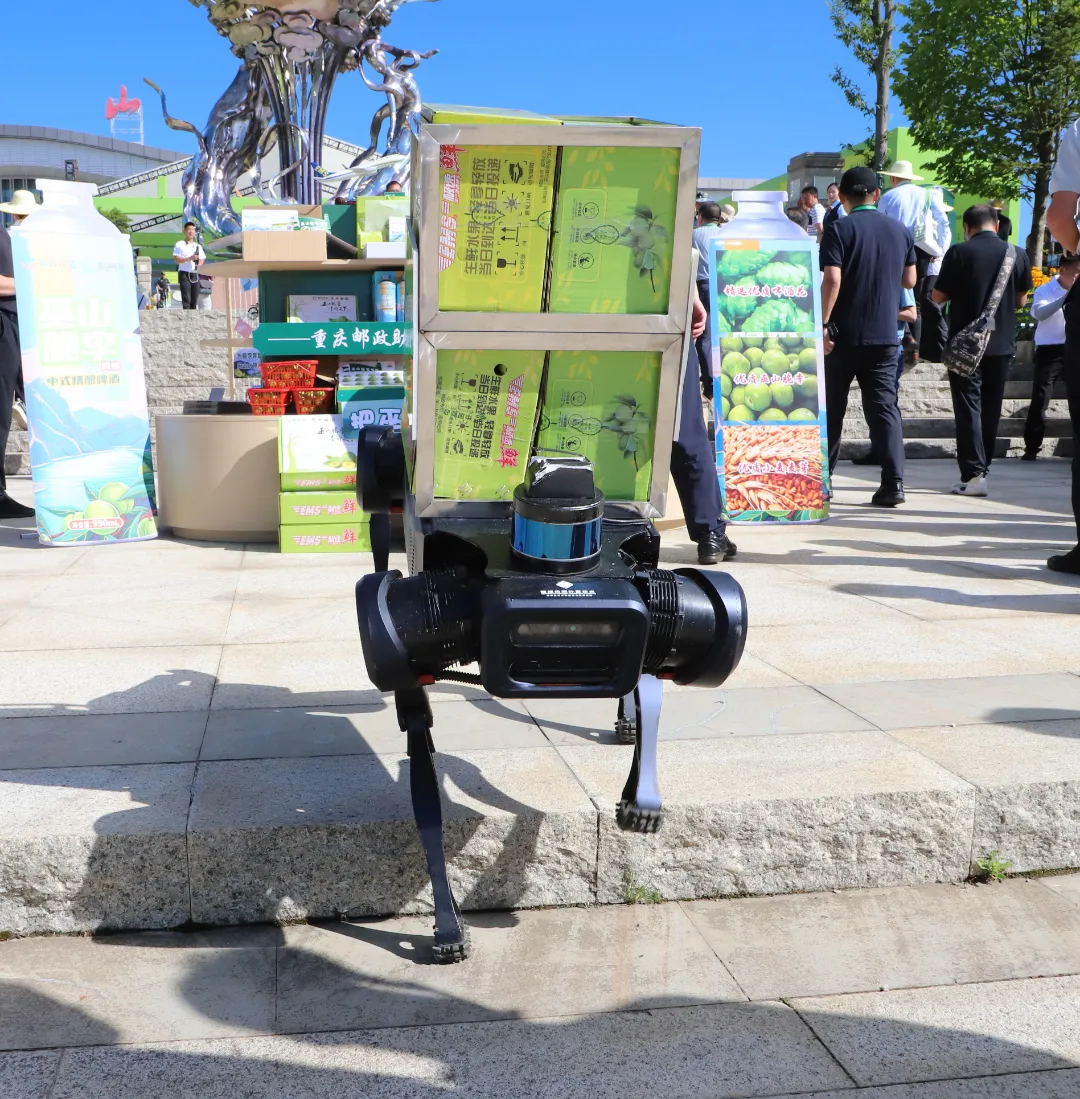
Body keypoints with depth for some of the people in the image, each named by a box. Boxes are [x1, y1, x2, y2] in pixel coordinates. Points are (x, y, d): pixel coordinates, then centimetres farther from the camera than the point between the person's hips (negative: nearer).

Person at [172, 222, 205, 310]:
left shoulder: (198, 246, 17)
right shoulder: (180, 244, 4)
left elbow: (202, 260, 15)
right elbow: (177, 259, -5)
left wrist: (199, 265, -7)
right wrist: (190, 258, -17)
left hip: (195, 274, 4)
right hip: (184, 274, -4)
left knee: (195, 299, 3)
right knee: (186, 299, -11)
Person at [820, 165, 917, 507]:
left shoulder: (840, 229, -7)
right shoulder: (900, 231, 8)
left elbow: (832, 279, -18)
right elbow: (909, 280, 14)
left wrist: (823, 324, -16)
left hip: (844, 334, -3)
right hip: (885, 335, 3)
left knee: (830, 408, 9)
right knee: (884, 406, 2)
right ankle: (893, 482, -8)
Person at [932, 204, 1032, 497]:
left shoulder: (958, 253, -9)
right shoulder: (1017, 255, 1)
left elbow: (939, 296, -4)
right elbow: (1021, 301, 9)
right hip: (1001, 343, 3)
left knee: (968, 407, -2)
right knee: (991, 407, 14)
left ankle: (972, 475, -10)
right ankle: (983, 467, 24)